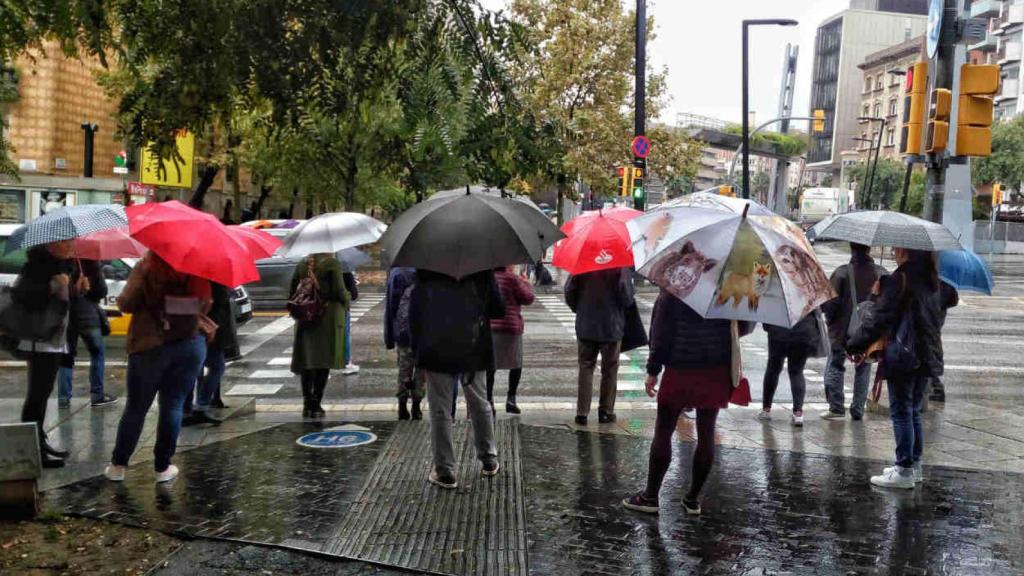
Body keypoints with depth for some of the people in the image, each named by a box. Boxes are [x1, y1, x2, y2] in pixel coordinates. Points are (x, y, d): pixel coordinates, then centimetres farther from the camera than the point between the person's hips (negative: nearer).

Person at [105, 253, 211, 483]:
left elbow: (126, 303, -12)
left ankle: (118, 466, 17)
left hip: (150, 346, -2)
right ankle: (162, 468, 10)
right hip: (190, 345, 2)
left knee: (136, 407, 9)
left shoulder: (147, 267, -8)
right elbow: (204, 307, 9)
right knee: (173, 406, 8)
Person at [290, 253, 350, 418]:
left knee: (306, 361, 11)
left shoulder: (301, 265, 7)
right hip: (328, 318, -4)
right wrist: (345, 304, 4)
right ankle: (316, 405, 0)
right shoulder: (332, 264, -8)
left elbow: (292, 294, 7)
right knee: (324, 361, 1)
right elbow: (339, 290, -14)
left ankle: (307, 404, 10)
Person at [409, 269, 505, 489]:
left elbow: (414, 313, 0)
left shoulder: (425, 272, 0)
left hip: (436, 352, -1)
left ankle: (444, 471, 8)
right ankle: (489, 460, 29)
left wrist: (417, 351, 5)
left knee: (440, 410, 6)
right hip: (473, 350, 1)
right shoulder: (481, 271, -2)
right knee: (479, 404, 19)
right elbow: (499, 310, -2)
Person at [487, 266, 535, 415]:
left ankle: (489, 400, 5)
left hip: (488, 327, 4)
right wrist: (525, 283, 12)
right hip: (509, 326, -4)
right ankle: (511, 399, 7)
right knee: (516, 363, 11)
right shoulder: (511, 278, -11)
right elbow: (528, 299, -5)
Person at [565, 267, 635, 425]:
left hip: (585, 327, 2)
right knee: (610, 370, 11)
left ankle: (582, 413, 7)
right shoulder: (620, 265, -14)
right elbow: (626, 296, -16)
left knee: (586, 368, 10)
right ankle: (606, 411, 16)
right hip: (612, 327, -2)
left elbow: (569, 292, -3)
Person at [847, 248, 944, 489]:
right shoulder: (932, 282, 10)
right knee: (913, 412, 17)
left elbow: (880, 318, -19)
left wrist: (856, 345, -11)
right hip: (928, 358, 8)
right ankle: (914, 465, 23)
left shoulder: (899, 280, -16)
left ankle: (904, 471, 2)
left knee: (901, 412, -1)